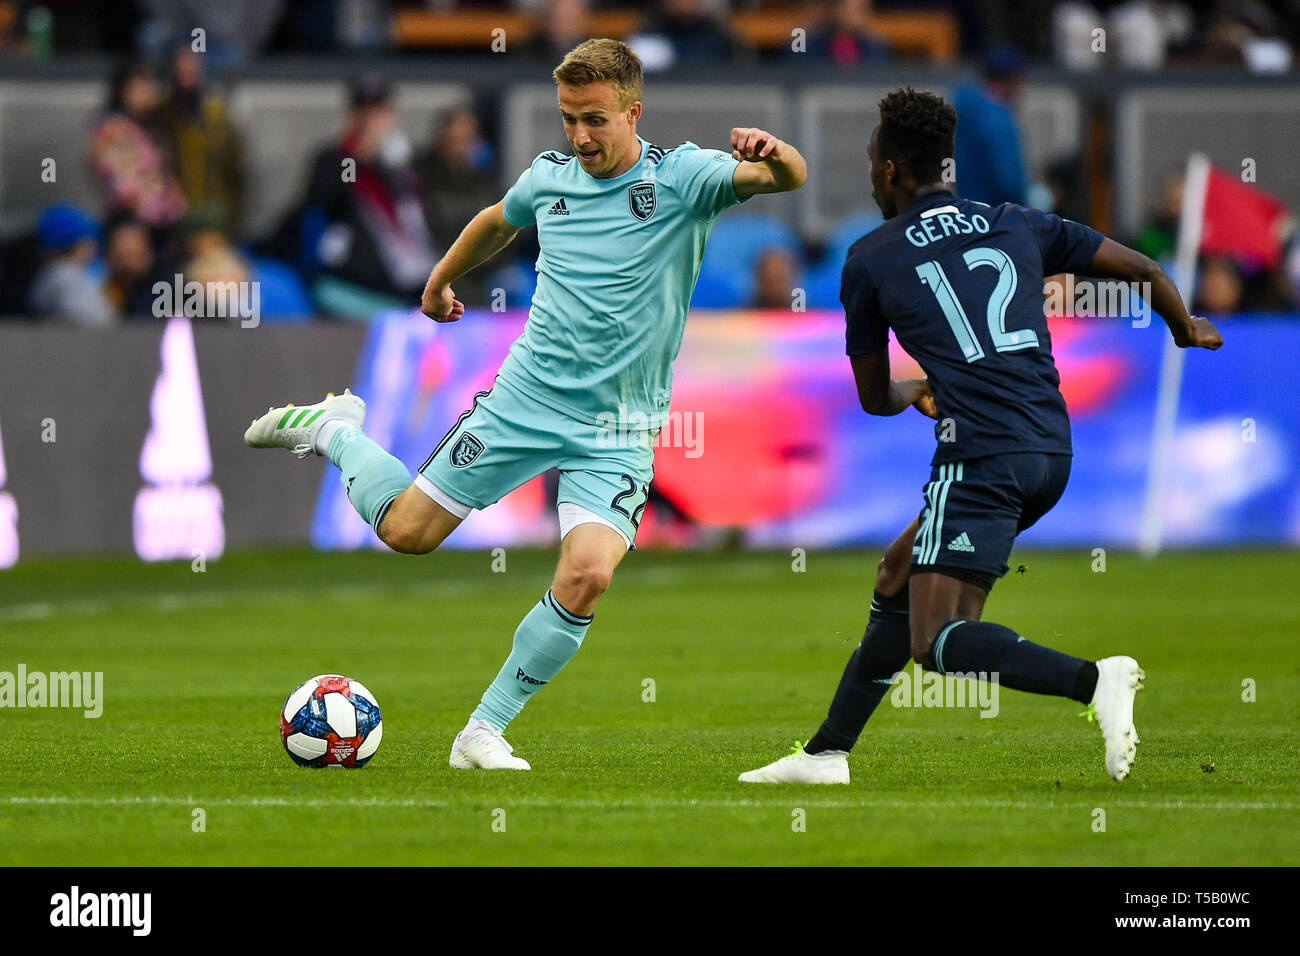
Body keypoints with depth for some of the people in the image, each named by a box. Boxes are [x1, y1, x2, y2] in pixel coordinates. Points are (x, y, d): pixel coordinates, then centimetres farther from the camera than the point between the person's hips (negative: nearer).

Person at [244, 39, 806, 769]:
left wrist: (771, 155, -49)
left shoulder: (681, 180, -10)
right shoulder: (549, 179, 2)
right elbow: (498, 222, 26)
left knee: (587, 575, -22)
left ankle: (486, 730, -7)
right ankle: (336, 432, 36)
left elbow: (790, 178, -26)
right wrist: (441, 278, 40)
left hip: (617, 431, -2)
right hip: (525, 400, 2)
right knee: (406, 530, 4)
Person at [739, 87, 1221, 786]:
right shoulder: (1016, 225, 16)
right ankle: (827, 753, 24)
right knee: (897, 578, 21)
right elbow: (1144, 270, 17)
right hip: (1051, 451, 7)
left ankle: (1095, 680, -29)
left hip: (981, 459, -7)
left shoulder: (870, 260, 6)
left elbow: (875, 399, 16)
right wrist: (1187, 333, 38)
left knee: (934, 643, -10)